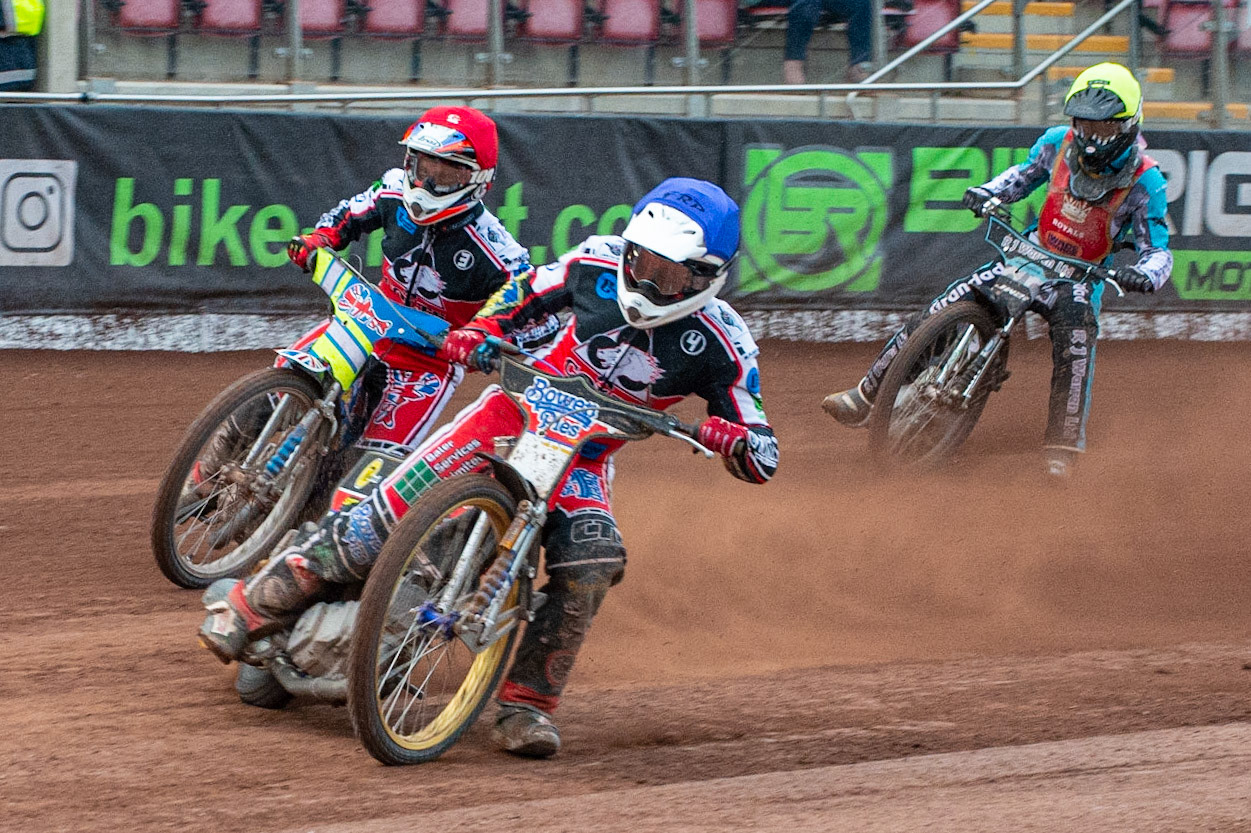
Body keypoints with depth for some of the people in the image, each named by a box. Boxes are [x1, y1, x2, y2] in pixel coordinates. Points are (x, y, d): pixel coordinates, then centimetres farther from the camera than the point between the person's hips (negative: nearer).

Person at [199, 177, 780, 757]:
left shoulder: (720, 344, -19)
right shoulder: (600, 262, -13)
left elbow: (762, 459, -16)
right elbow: (528, 292, 8)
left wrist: (731, 436, -39)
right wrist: (478, 330, -10)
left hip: (584, 459, 0)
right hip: (518, 407, 1)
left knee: (591, 563, -29)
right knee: (384, 515, -11)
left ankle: (526, 704, -17)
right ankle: (253, 606, 2)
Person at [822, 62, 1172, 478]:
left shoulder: (1144, 181, -17)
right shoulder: (1058, 143, -6)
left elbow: (1159, 251, -15)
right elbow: (1024, 175, 15)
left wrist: (1145, 274, -39)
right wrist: (987, 192, -5)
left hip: (1081, 276, -3)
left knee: (1076, 334, -36)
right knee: (941, 310, -11)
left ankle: (1063, 447, -28)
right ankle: (869, 392, -1)